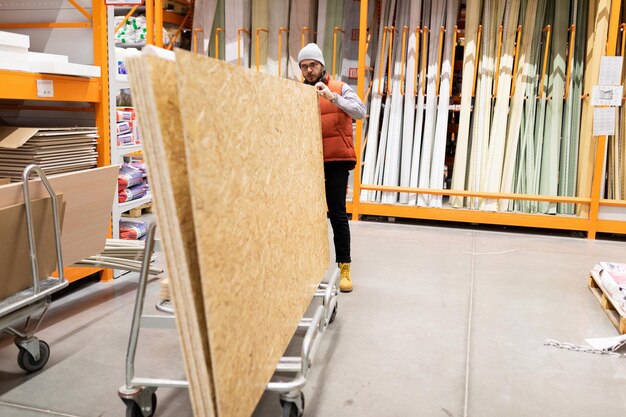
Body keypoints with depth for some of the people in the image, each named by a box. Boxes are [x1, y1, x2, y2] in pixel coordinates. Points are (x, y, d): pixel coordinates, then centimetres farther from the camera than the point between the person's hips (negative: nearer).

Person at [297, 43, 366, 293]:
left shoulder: (340, 88, 2)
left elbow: (360, 112, -15)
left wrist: (332, 97, -24)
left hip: (336, 161, -3)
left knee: (337, 214, -3)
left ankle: (344, 267, 3)